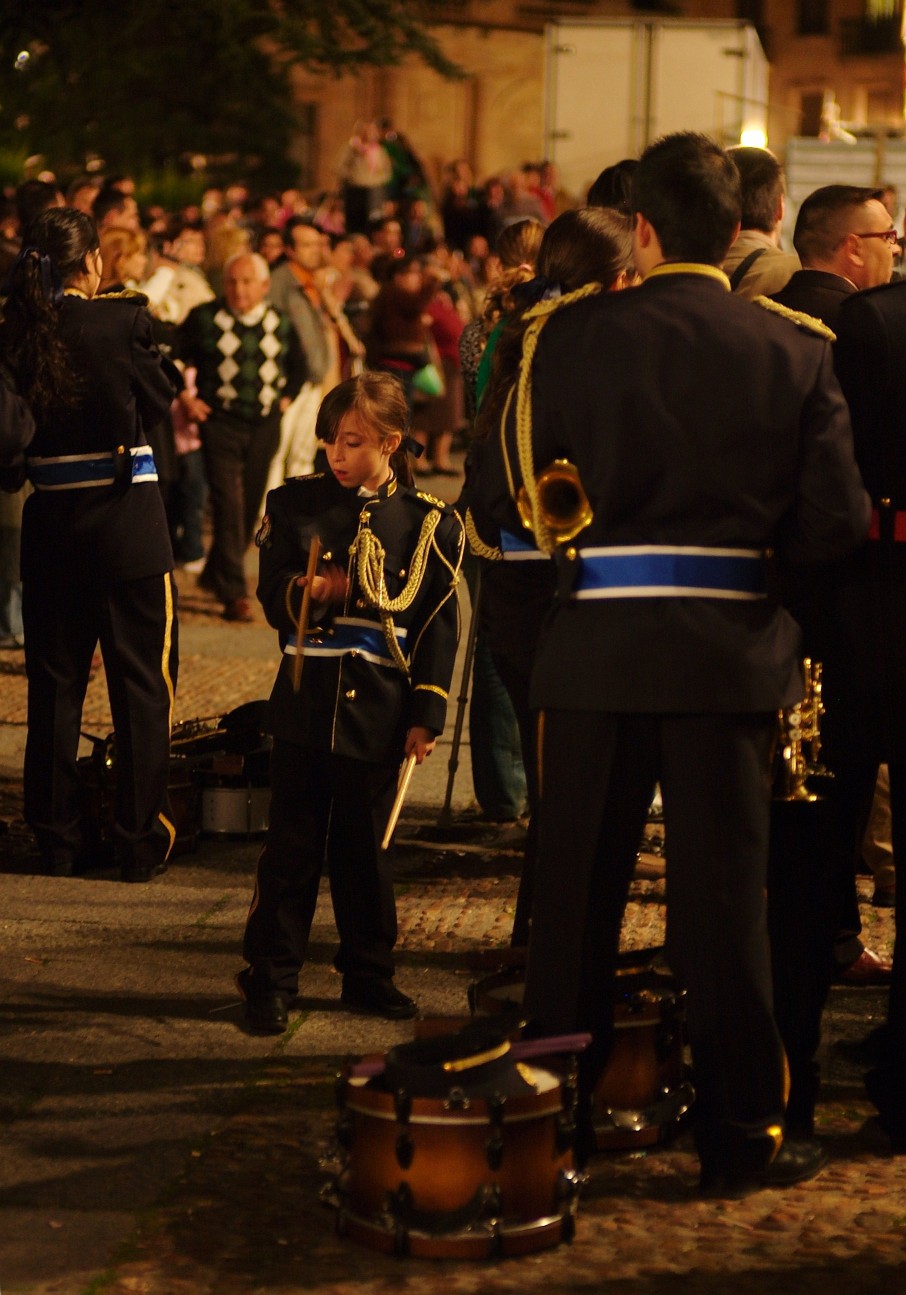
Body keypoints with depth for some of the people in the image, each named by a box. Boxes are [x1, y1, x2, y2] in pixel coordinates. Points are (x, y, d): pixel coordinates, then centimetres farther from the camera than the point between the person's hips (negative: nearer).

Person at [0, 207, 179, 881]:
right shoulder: (124, 321, -12)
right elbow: (160, 399, 1)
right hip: (128, 520, -4)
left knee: (54, 682, 13)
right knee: (143, 684, 6)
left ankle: (57, 841, 18)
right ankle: (141, 842, 9)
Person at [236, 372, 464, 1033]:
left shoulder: (429, 522, 1)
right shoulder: (295, 504, 4)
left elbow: (438, 626, 2)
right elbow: (272, 599, 4)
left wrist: (427, 715, -3)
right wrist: (309, 592, -19)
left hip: (379, 712, 0)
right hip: (305, 704, 0)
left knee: (366, 849, 10)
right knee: (291, 845, 3)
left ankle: (369, 973, 23)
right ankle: (271, 979, 10)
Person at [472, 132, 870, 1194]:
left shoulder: (568, 336, -5)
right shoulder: (794, 354, -3)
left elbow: (500, 496, -3)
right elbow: (835, 525, -5)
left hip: (595, 648, 0)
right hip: (730, 652, 0)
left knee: (575, 890, 11)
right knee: (724, 896, 7)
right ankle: (740, 1136, 13)